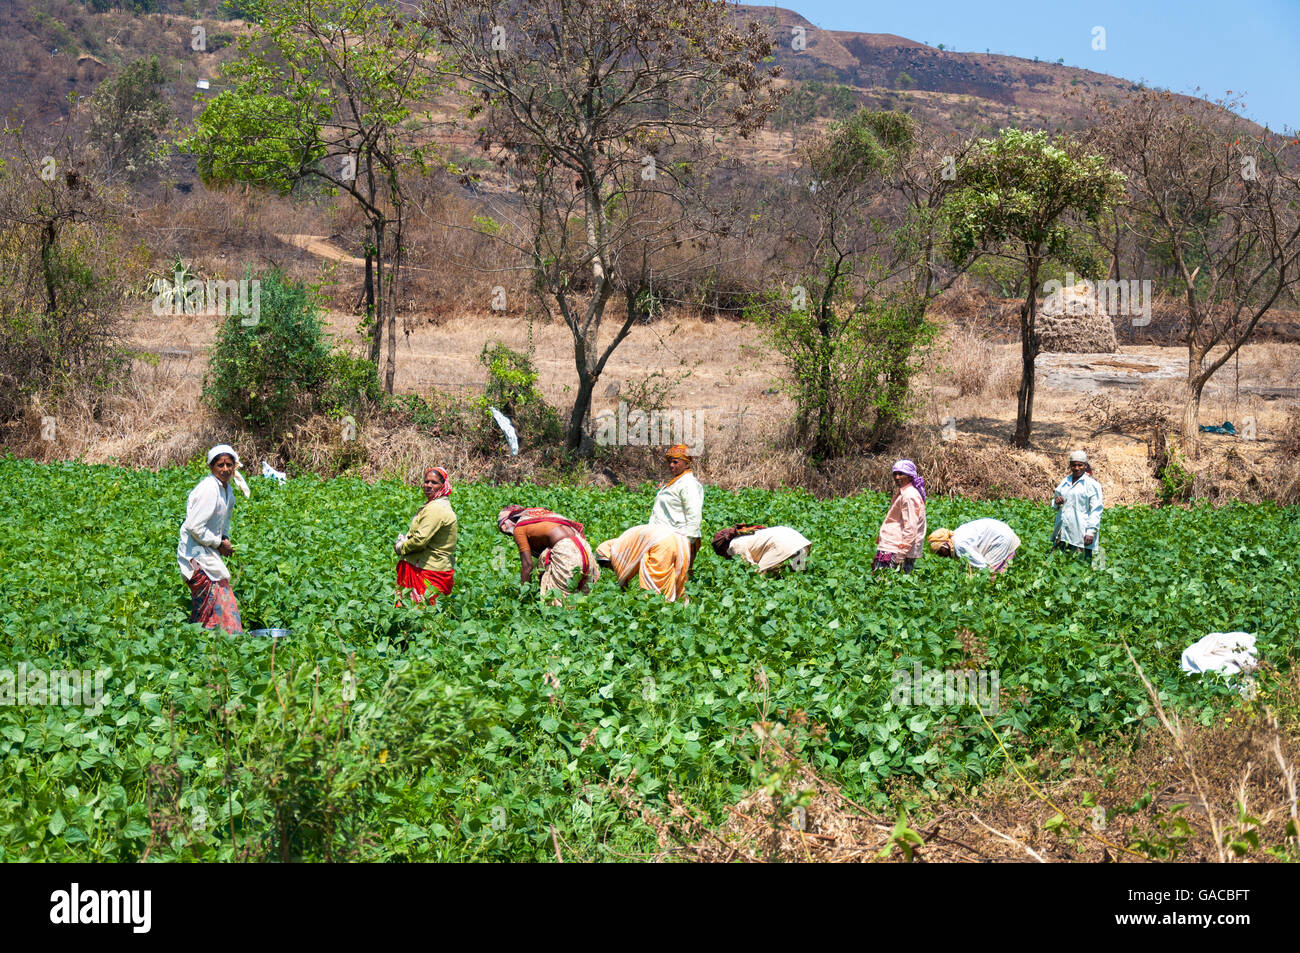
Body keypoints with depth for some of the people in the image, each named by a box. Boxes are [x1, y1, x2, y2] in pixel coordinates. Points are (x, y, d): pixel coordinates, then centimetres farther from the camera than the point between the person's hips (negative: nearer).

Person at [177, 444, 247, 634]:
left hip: (209, 552, 10)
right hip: (197, 553, -10)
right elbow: (195, 526, -24)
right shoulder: (209, 489, -20)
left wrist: (225, 539, 8)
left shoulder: (226, 489, 10)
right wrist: (218, 544, -15)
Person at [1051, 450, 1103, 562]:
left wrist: (1091, 532, -16)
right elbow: (1055, 498, 27)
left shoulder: (1092, 484, -4)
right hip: (1063, 531, 6)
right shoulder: (1064, 482, 15)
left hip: (1082, 534, -6)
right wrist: (1057, 502, 1)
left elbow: (1096, 510, -8)